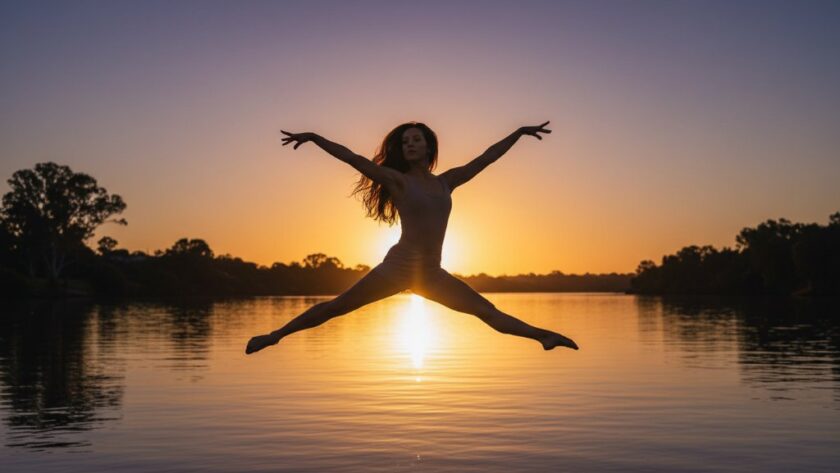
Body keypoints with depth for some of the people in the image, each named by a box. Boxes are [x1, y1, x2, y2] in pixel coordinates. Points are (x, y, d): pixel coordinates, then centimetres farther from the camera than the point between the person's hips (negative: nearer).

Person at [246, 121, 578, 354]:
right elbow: (352, 158, -4)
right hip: (397, 267, -4)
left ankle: (543, 335, 15)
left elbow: (485, 158, 17)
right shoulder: (398, 180, -1)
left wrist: (519, 132, 22)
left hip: (432, 275, 4)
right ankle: (275, 335, 4)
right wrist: (313, 137, -8)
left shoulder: (445, 182, 11)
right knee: (336, 307, -4)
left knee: (487, 311, 8)